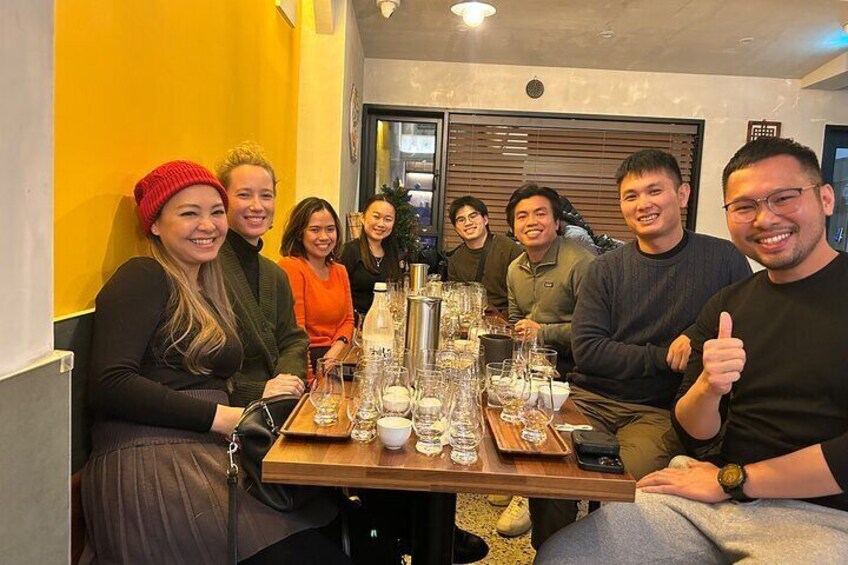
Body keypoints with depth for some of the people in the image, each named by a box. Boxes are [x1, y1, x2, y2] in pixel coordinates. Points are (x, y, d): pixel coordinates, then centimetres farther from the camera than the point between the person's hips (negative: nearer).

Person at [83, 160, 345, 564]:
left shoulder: (208, 289, 20)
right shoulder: (143, 278, -3)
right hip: (151, 459, -7)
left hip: (211, 453, 7)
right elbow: (109, 385, -14)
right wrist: (220, 417, -16)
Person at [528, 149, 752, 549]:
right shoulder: (606, 269, 6)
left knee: (637, 474, -30)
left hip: (661, 411, -1)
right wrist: (663, 356, -12)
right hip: (591, 399, 2)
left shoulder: (723, 258, 3)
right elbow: (586, 349, -3)